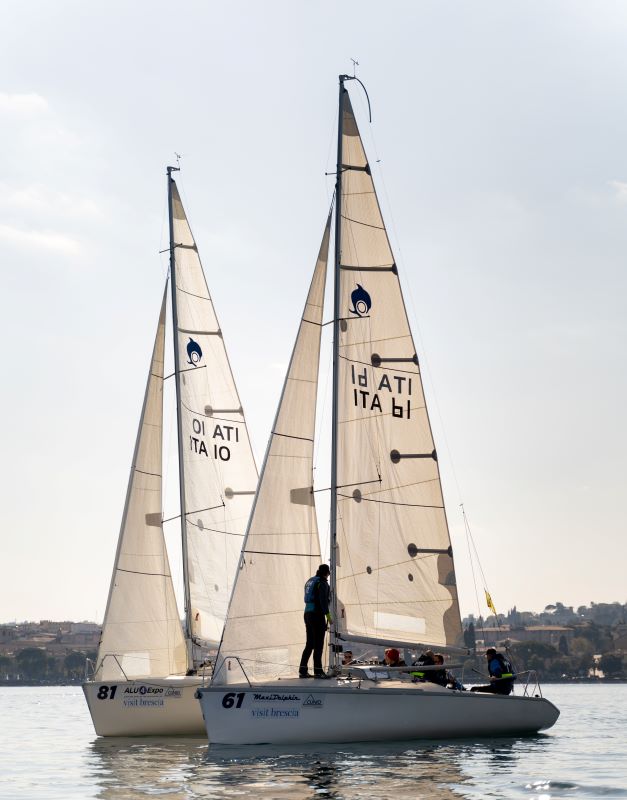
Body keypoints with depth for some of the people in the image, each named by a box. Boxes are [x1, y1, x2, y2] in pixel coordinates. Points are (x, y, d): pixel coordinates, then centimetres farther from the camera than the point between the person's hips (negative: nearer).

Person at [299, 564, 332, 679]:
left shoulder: (310, 581, 17)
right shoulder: (322, 583, -9)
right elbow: (323, 600, -18)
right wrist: (328, 615, -18)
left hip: (308, 614, 8)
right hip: (318, 614, -8)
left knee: (310, 644, 10)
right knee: (318, 644, -5)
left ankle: (302, 671, 7)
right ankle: (318, 671, -5)